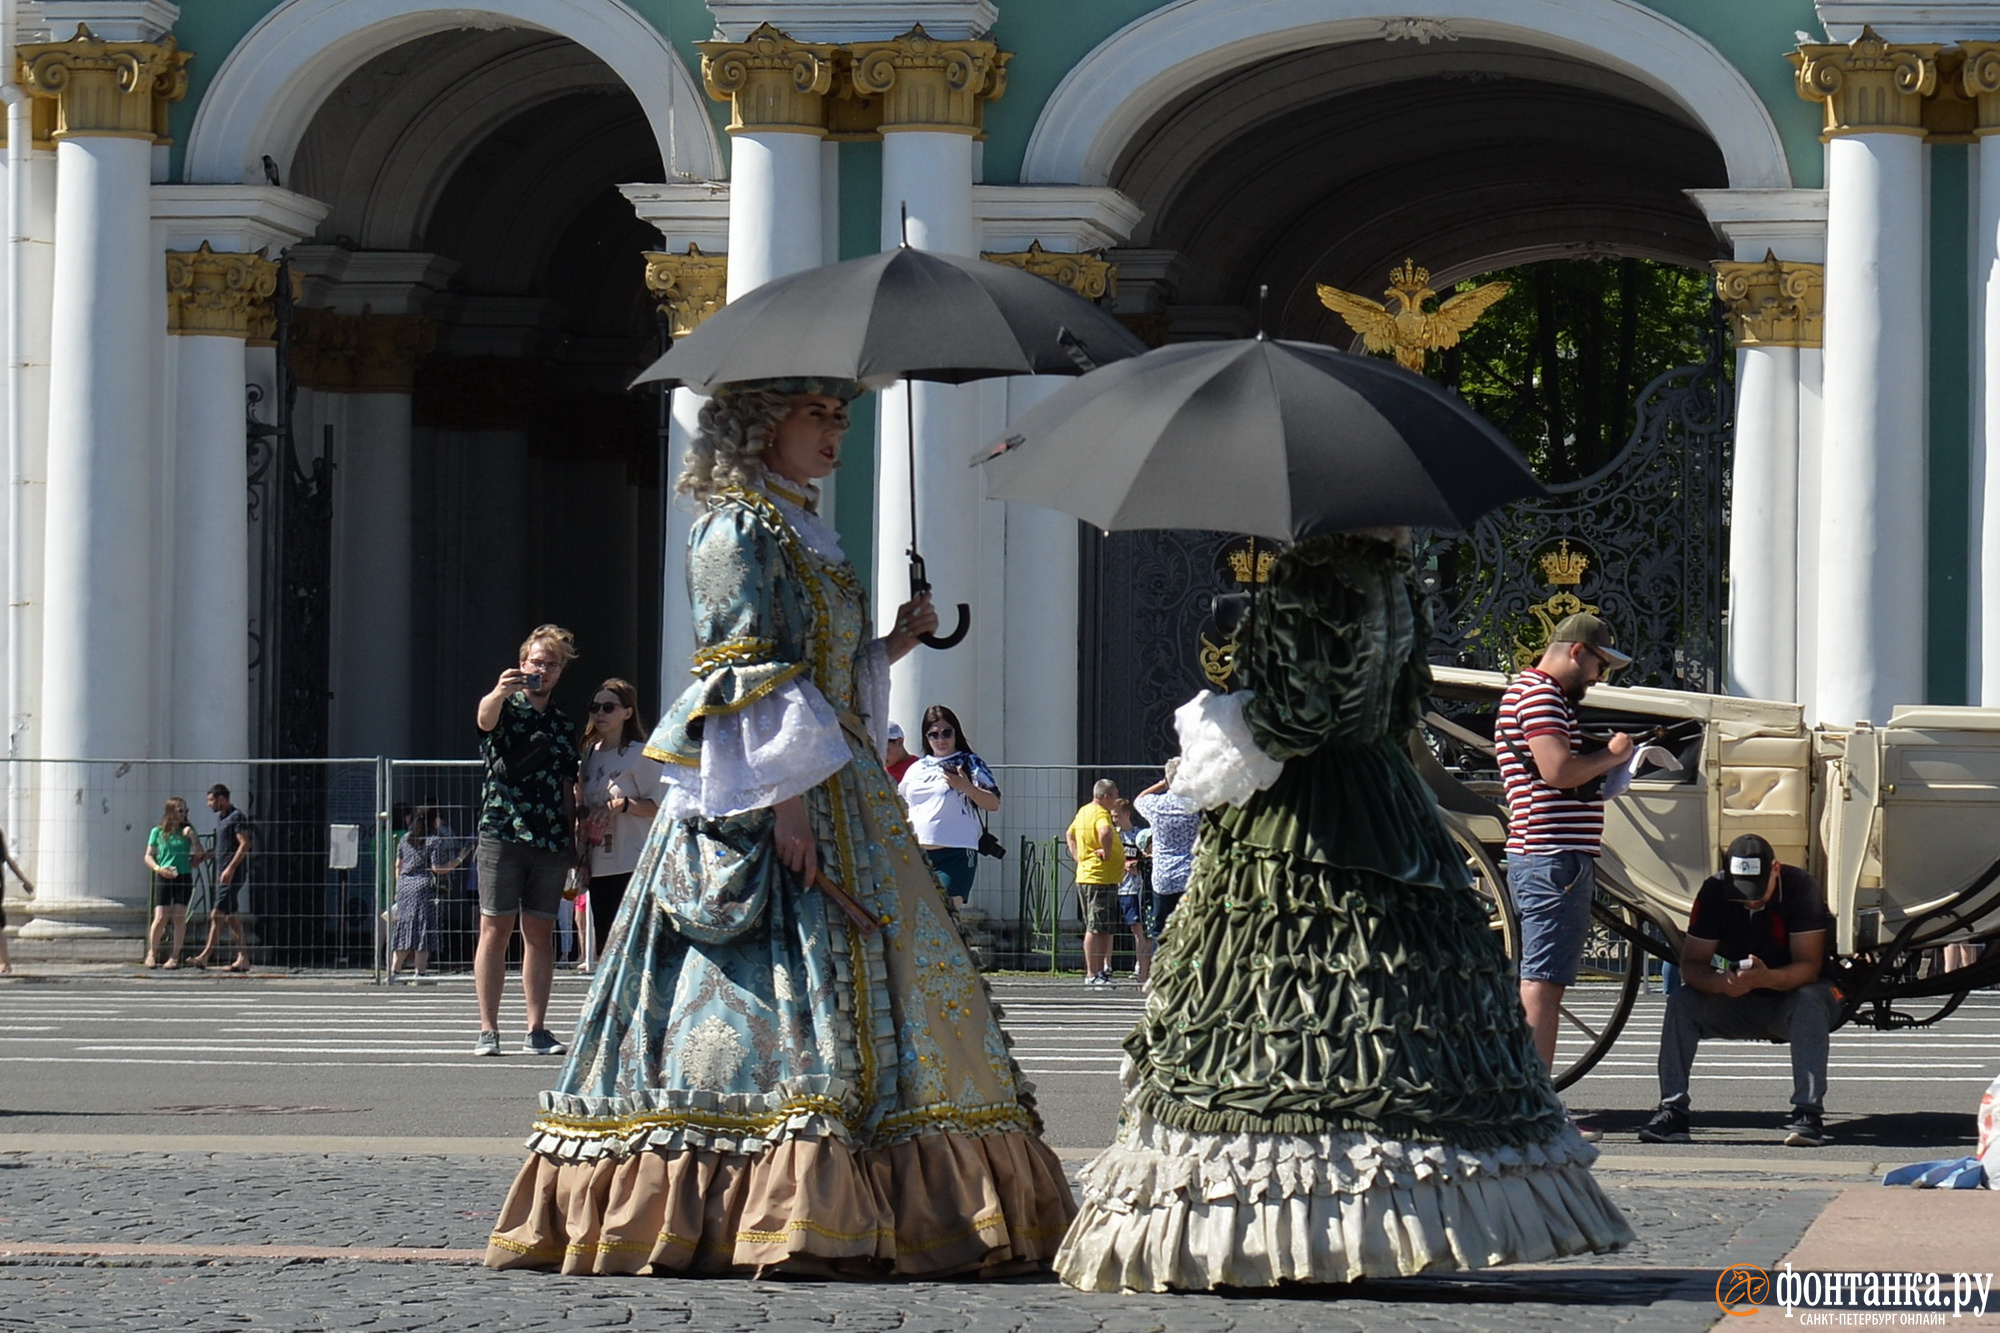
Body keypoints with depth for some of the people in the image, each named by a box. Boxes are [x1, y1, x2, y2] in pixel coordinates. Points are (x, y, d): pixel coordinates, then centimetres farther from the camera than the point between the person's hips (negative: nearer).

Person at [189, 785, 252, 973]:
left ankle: (206, 955, -12)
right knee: (232, 917, 8)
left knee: (217, 915, -11)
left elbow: (244, 844, -19)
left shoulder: (236, 817, -11)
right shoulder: (220, 818, 18)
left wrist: (230, 868, -24)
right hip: (223, 873, 10)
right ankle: (243, 958, 9)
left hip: (233, 874, -10)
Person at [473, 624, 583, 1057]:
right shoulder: (505, 710, 4)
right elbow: (485, 716, -21)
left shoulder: (563, 727, 18)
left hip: (550, 841, 4)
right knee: (496, 928, -5)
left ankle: (537, 1030, 5)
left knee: (540, 932, 3)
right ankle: (488, 1030, -6)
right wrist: (499, 693, -43)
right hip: (501, 833, -4)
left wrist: (574, 842, 12)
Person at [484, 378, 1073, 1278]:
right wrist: (783, 795, -21)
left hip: (834, 791, 10)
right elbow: (745, 673, -15)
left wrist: (890, 648, 13)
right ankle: (787, 1208, -19)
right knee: (788, 985, -15)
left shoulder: (799, 528, 21)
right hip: (761, 797, -10)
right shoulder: (741, 529, -7)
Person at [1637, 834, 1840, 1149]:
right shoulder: (1714, 892, -11)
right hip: (1741, 1005, 3)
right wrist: (1720, 983, -37)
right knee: (1681, 1002, -21)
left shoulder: (1802, 889, -20)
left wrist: (1767, 979, -46)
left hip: (1789, 999, -3)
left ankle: (1808, 1113, -41)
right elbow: (1691, 964, -13)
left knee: (1809, 1002, -36)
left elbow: (1809, 967, -25)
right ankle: (1672, 1110, -24)